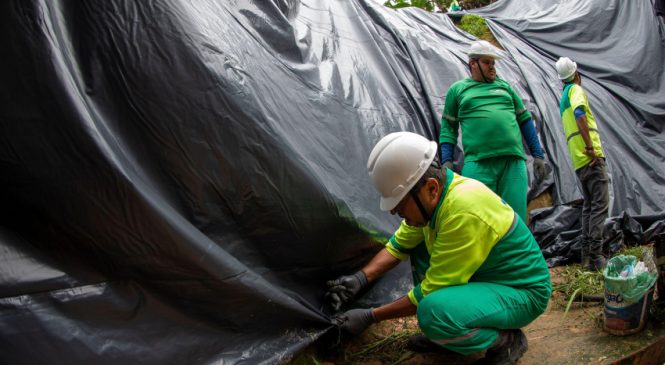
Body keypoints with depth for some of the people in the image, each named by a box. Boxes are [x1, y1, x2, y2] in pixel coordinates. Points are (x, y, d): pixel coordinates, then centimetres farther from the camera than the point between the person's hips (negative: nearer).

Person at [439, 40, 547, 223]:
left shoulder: (504, 86, 22)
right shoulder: (457, 89, 15)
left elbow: (525, 120, 22)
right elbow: (448, 127, 13)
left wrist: (538, 155, 14)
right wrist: (447, 161, -1)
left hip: (514, 161, 3)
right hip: (478, 164, -3)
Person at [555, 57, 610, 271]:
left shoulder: (563, 98, 22)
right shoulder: (576, 89, -3)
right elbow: (579, 114, -21)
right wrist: (590, 147, -23)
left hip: (579, 161, 8)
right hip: (591, 157, -8)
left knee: (589, 206, 13)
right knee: (600, 205, -8)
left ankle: (587, 255, 11)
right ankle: (596, 257, -12)